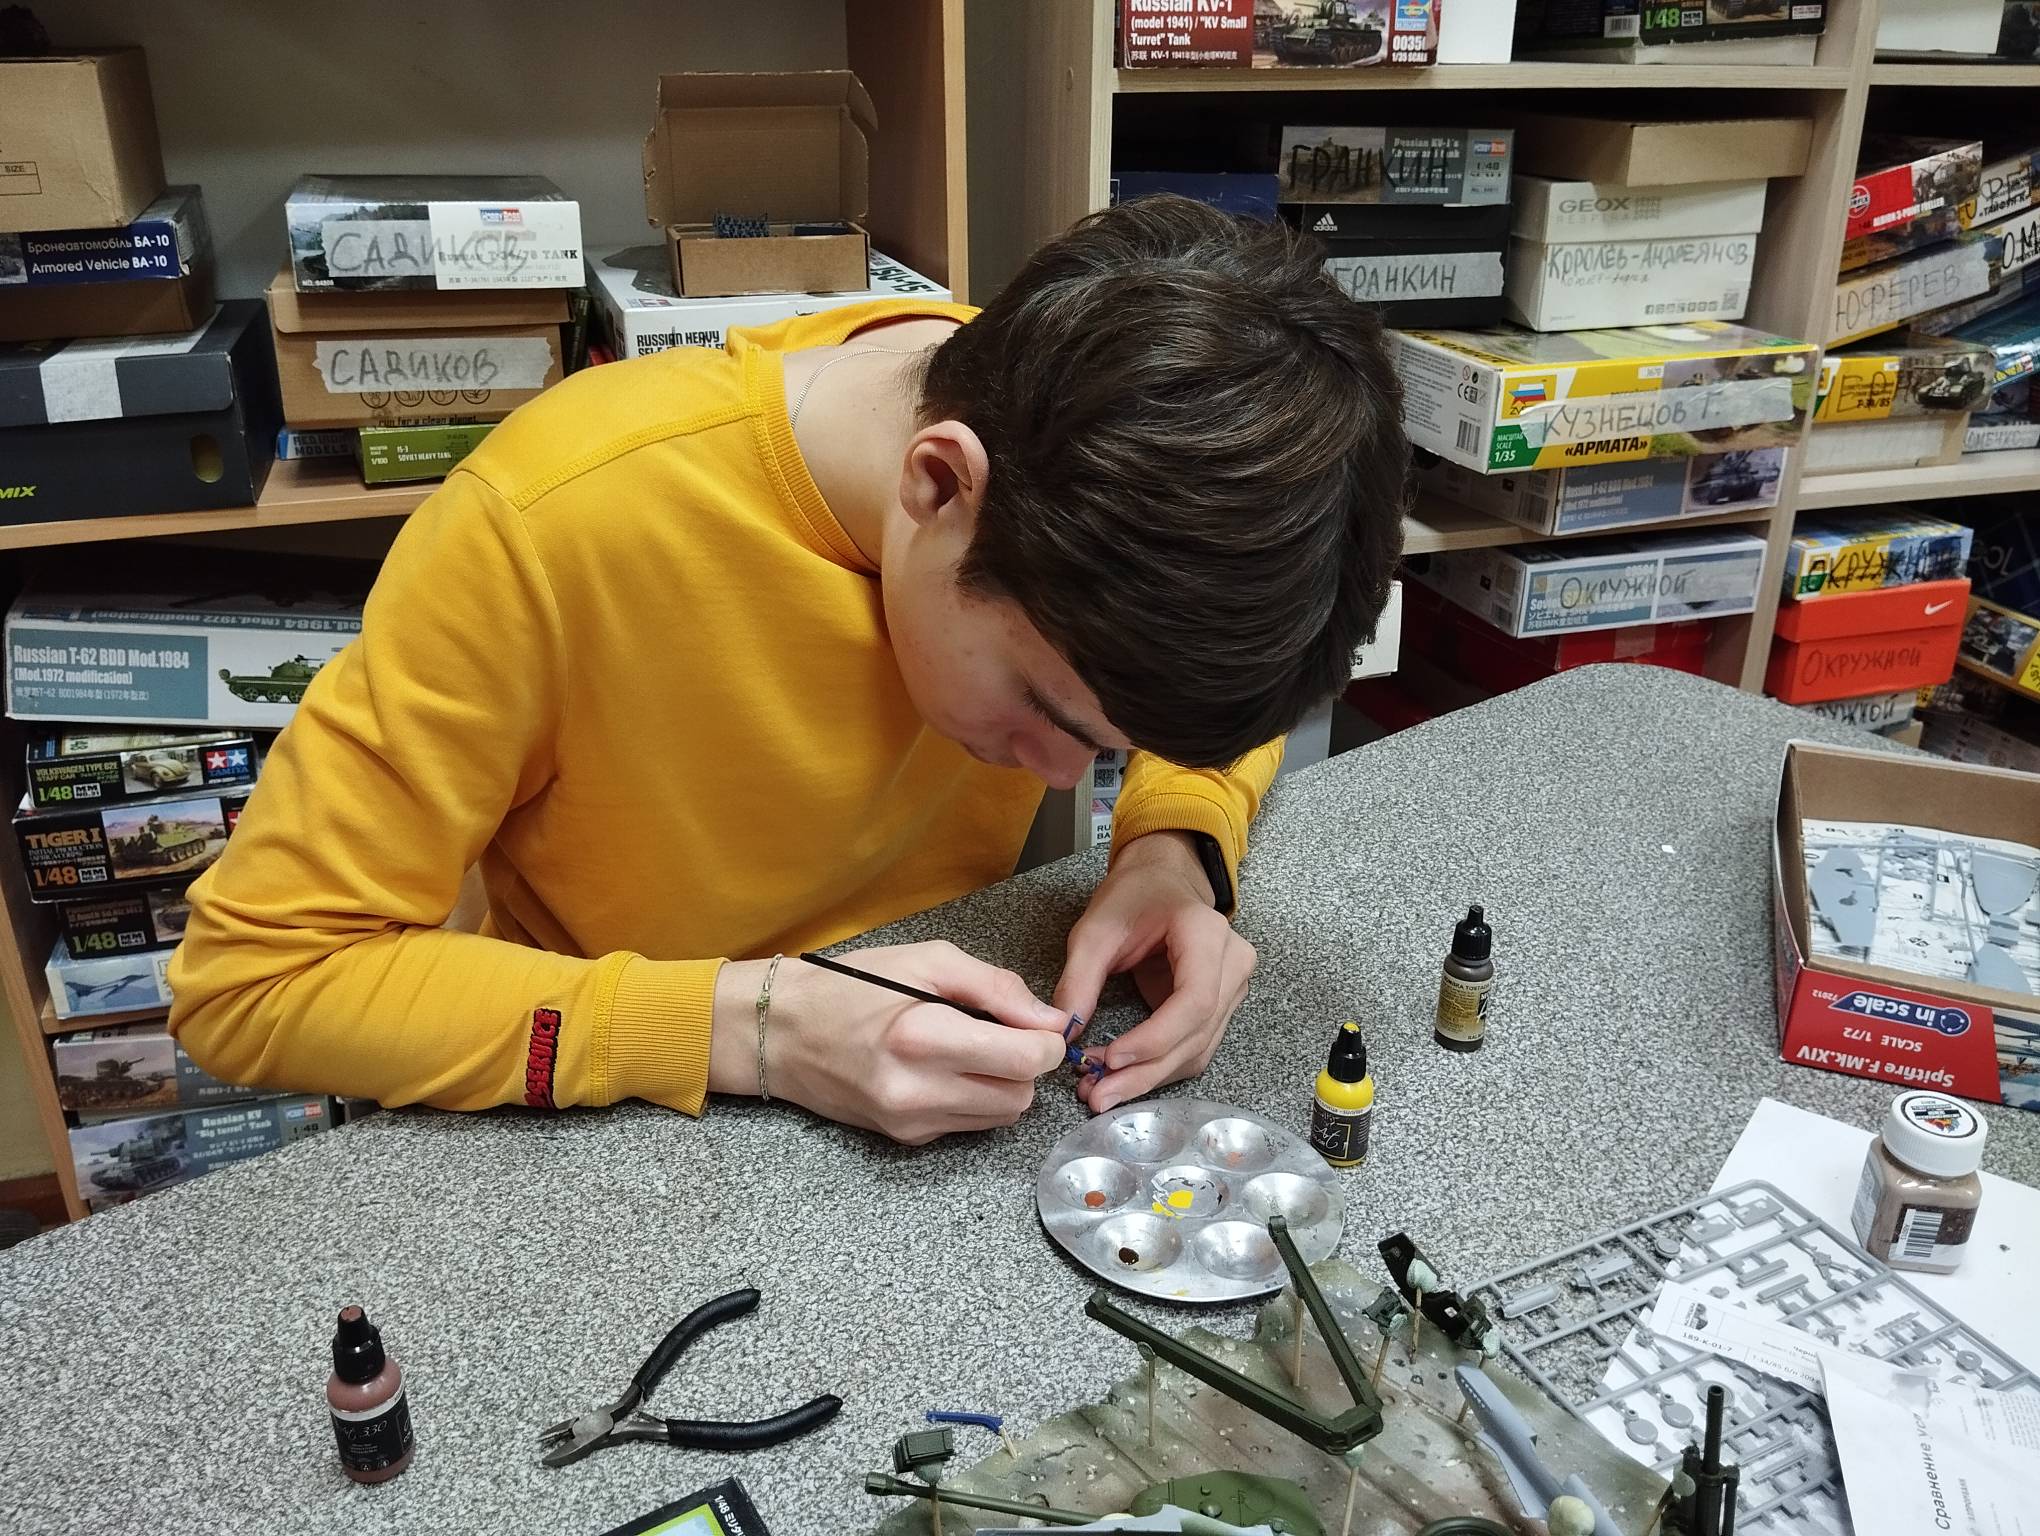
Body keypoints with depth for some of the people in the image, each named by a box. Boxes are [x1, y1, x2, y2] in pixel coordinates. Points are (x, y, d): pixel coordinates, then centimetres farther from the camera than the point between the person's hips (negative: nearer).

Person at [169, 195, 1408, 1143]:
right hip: (635, 1147, -4)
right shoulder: (561, 520, -28)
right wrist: (751, 1026, -30)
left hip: (960, 1096, 4)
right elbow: (249, 977, -21)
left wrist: (1179, 848, -18)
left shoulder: (1112, 452, -16)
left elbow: (1218, 689, 4)